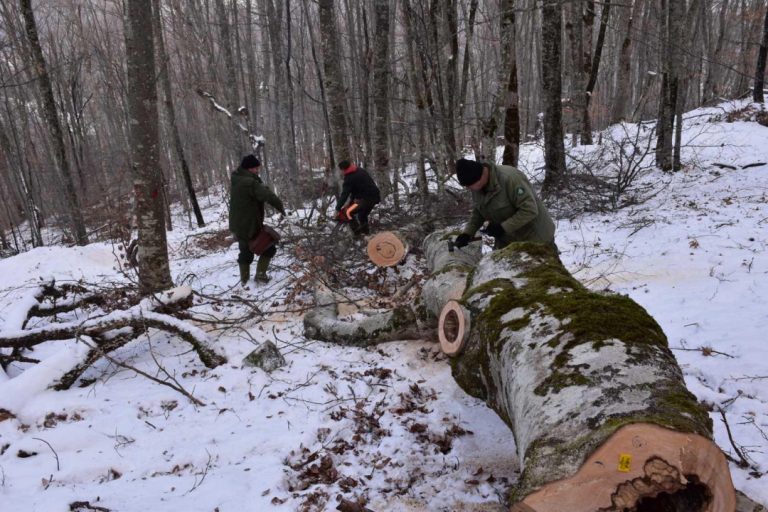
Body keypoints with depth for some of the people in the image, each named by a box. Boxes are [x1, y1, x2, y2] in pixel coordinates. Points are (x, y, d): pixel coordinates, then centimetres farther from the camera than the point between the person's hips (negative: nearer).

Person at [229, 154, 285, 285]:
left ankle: (244, 280, 29)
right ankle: (260, 274, 5)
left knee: (245, 252, 22)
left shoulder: (237, 179, 5)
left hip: (237, 224, 9)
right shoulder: (250, 183, -24)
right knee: (269, 248, 8)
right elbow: (268, 196, -32)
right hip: (250, 225, -9)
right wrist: (280, 207, -19)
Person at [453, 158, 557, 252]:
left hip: (535, 236, -7)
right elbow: (478, 211, 7)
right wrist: (467, 233, -6)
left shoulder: (509, 178, -32)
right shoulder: (477, 186, -7)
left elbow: (530, 210, -31)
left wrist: (503, 227, -30)